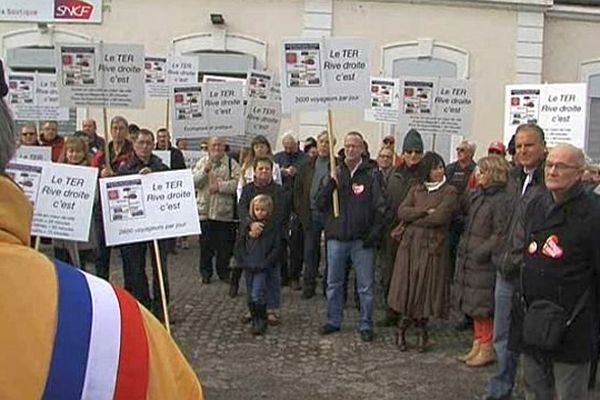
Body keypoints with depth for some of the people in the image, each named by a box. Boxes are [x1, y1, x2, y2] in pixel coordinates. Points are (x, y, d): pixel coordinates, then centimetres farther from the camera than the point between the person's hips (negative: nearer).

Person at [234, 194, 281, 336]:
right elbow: (239, 245, 9)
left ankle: (262, 322, 1)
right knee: (250, 296, 10)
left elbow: (277, 248, -3)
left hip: (262, 267, -4)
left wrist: (265, 263, -11)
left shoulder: (273, 227, -2)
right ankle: (255, 321, 23)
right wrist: (243, 261, -3)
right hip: (248, 267, 4)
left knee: (257, 295, -12)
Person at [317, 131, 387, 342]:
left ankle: (365, 325, 15)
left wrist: (374, 233, -10)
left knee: (365, 286, 3)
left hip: (362, 240, -3)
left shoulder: (371, 175, 0)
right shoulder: (335, 173, 8)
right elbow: (320, 205, 4)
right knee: (334, 284, 12)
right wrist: (330, 184, -11)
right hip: (336, 237, 3)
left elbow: (380, 208, -1)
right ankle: (333, 321, 25)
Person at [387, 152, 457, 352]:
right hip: (410, 244, 3)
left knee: (426, 289, 0)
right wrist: (425, 211, -12)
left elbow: (439, 217, -12)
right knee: (408, 288, 1)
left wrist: (412, 219, -4)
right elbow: (402, 211, 1)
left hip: (433, 246, -3)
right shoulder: (416, 189, 14)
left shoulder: (449, 191, 2)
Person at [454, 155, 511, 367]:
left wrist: (481, 252, -19)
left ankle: (487, 348, 14)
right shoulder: (476, 195, 9)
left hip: (484, 263, -8)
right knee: (473, 306, 16)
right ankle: (478, 345, 28)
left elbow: (501, 235, -19)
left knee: (481, 307, 0)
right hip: (469, 259, 8)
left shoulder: (502, 201, -16)